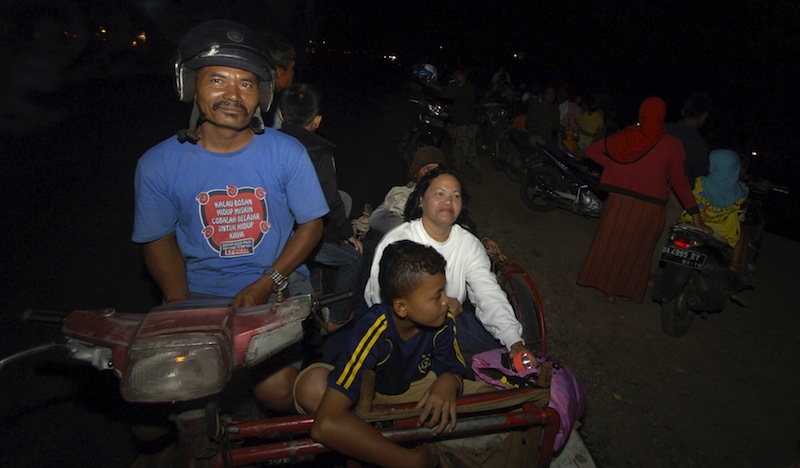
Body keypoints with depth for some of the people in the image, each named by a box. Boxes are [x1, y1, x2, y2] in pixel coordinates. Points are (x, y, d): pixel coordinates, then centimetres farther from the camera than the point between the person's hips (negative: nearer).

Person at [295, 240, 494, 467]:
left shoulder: (442, 321, -22)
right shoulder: (373, 331, -36)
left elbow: (455, 368, -5)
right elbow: (325, 425, -45)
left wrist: (449, 381, -33)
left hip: (414, 388, 4)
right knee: (311, 384, -35)